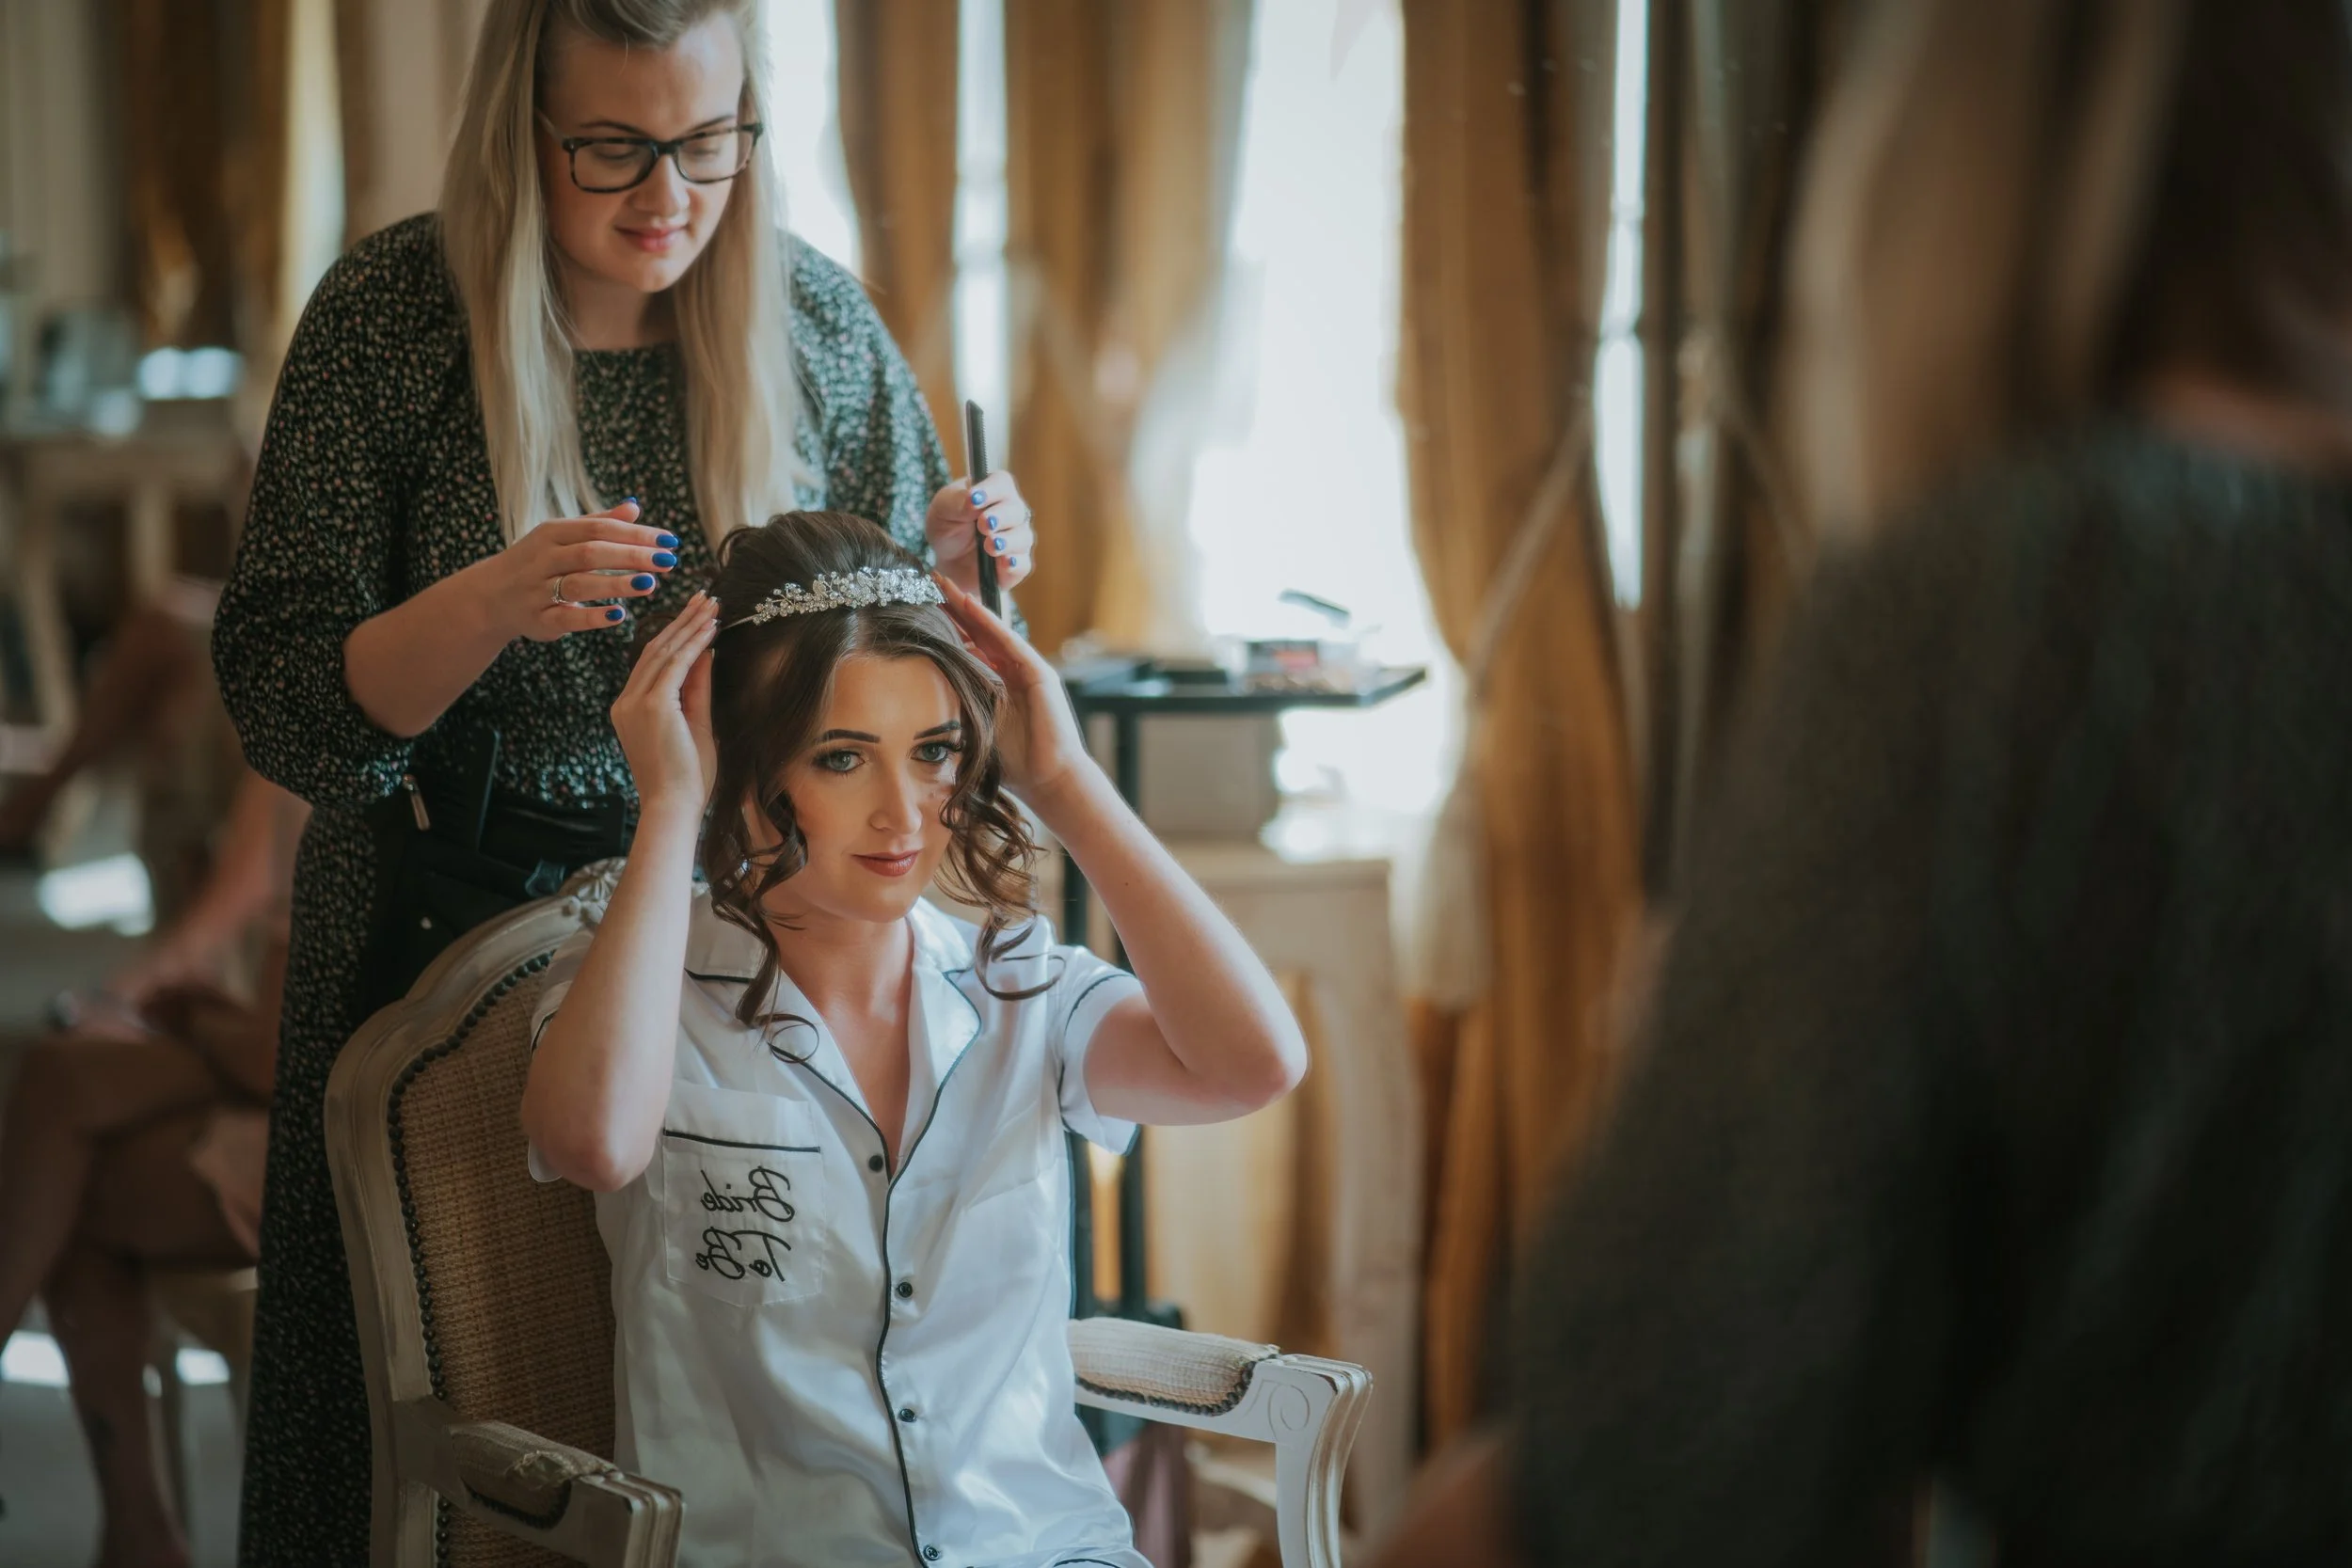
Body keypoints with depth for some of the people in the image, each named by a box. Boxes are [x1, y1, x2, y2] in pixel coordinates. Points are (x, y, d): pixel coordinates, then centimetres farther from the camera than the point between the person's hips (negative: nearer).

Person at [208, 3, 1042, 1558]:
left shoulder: (820, 324, -4)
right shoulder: (391, 315, -10)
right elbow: (280, 702, -11)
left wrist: (940, 580, -16)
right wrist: (488, 607, -28)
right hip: (451, 926, -1)